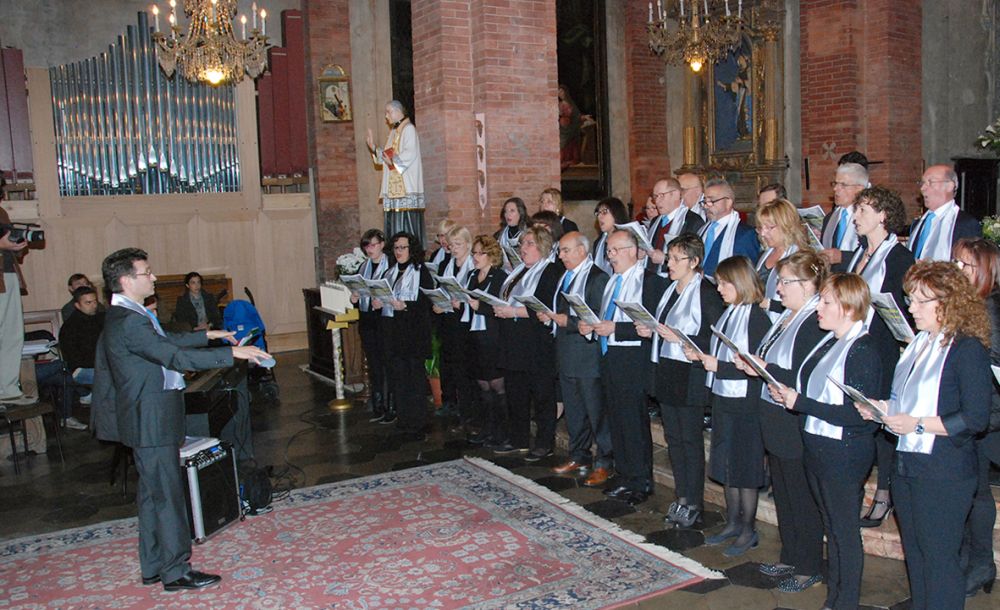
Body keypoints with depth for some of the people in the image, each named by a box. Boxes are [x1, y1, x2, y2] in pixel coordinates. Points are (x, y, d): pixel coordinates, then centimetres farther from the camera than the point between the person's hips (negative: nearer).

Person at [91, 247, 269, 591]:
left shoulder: (125, 316, 11)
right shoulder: (129, 321, -22)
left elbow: (167, 342, 23)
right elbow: (177, 357, -28)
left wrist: (208, 335, 23)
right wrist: (234, 353, -27)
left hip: (147, 418, 11)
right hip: (151, 421, -11)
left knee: (153, 493, 18)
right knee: (167, 495, -1)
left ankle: (153, 567, 29)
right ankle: (176, 572, 11)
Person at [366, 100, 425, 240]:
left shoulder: (408, 129, -4)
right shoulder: (393, 131, 22)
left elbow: (411, 153, -17)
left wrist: (393, 161, -17)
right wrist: (374, 149, 9)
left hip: (406, 185, -9)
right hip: (393, 185, 9)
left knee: (407, 222, -11)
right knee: (394, 222, 4)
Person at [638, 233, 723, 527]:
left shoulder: (706, 292, -14)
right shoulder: (670, 289, 13)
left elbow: (717, 337, -19)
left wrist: (679, 338, -22)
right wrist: (651, 331, 3)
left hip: (690, 376, -8)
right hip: (666, 371, 8)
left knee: (690, 439, 2)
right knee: (673, 437, 14)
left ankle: (693, 502, 15)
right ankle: (681, 497, 26)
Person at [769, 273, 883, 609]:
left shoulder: (863, 350, -17)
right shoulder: (828, 341, 9)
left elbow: (857, 414, -23)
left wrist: (800, 402, -21)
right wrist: (788, 394, -4)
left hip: (845, 453, -8)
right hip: (817, 447, 9)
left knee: (845, 530, 6)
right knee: (831, 527, 19)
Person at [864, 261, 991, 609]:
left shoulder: (968, 348, -14)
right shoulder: (919, 343, 12)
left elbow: (975, 419, -19)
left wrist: (917, 424, -21)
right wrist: (883, 409, 3)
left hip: (945, 471, -8)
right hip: (906, 463, 9)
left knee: (939, 555, 2)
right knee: (914, 553, 19)